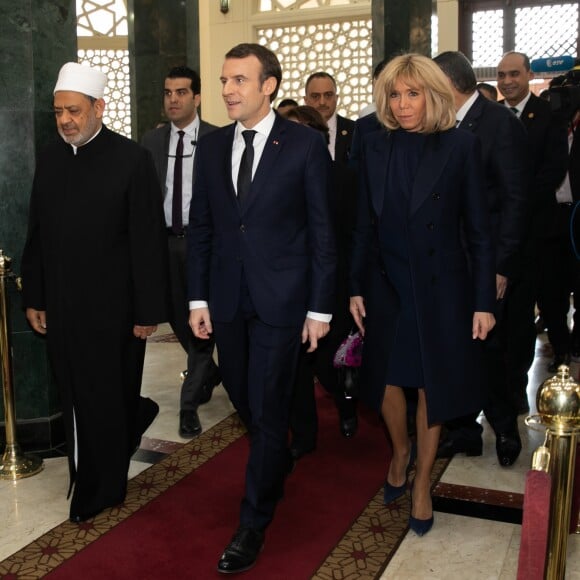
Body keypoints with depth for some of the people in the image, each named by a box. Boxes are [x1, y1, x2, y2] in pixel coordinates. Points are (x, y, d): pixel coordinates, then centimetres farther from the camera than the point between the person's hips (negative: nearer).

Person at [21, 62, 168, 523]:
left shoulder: (132, 159, -8)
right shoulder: (49, 159, 8)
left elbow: (149, 241, -10)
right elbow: (37, 234, 11)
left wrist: (148, 310, -11)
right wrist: (34, 298, 9)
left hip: (112, 307, -5)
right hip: (61, 306, 5)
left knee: (106, 399, 8)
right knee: (77, 399, 10)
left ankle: (100, 490, 28)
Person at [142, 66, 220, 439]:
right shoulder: (152, 141, 7)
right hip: (164, 241, 5)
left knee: (202, 322, 0)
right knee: (179, 319, 16)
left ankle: (190, 404, 12)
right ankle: (209, 373, 42)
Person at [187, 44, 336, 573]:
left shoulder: (306, 145, -6)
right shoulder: (211, 147, 7)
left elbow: (322, 230, -6)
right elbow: (200, 226, 9)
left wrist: (320, 307, -8)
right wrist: (199, 298, 6)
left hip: (280, 299, -5)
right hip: (227, 300, 5)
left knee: (268, 408, 1)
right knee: (244, 400, 16)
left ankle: (254, 523, 16)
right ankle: (278, 466, 46)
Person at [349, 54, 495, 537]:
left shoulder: (461, 146, -8)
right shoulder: (376, 147, 1)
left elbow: (478, 230, -7)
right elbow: (365, 225, 4)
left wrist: (484, 301, -8)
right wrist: (356, 289, 2)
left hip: (440, 286, -2)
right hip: (386, 283, 3)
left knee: (431, 386, 10)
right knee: (387, 379, 13)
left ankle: (422, 481, 30)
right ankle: (400, 451, 42)